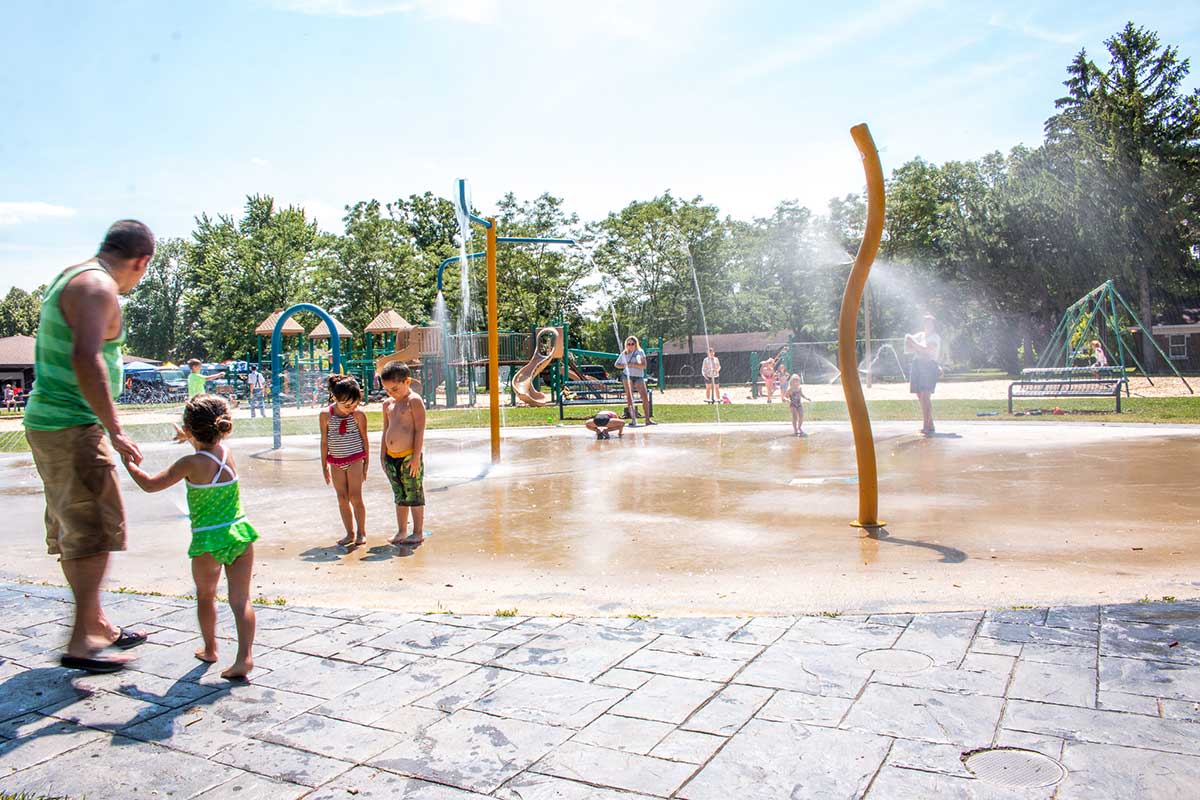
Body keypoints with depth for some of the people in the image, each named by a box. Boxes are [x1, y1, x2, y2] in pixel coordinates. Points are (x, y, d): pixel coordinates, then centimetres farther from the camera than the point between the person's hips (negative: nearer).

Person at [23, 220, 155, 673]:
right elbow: (85, 359, -28)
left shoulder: (71, 278, 18)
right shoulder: (98, 286, -15)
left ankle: (98, 625, 26)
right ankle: (82, 643, -5)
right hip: (72, 429, -10)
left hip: (50, 422, 10)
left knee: (75, 533, 15)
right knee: (95, 533, -8)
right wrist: (114, 430, -26)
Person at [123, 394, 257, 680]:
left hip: (207, 541, -3)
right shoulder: (227, 453, 3)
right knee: (241, 599, 3)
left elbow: (150, 484, -4)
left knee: (205, 596, 21)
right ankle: (244, 656, -8)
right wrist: (191, 439, 44)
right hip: (240, 534, 3)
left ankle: (210, 649, 35)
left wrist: (128, 463, 11)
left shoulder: (191, 464, -12)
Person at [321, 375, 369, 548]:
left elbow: (364, 440, 0)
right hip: (336, 462, 3)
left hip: (355, 459, -3)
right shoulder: (326, 415, -5)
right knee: (342, 499, 7)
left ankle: (361, 532, 8)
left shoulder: (358, 415, -9)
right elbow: (324, 442, 2)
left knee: (355, 497, -4)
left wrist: (366, 464, 2)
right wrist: (324, 467, 4)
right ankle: (350, 533, 16)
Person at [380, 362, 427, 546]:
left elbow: (420, 430, -13)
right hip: (392, 457, 7)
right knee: (399, 497, 15)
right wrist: (383, 456, 15)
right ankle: (401, 532, 25)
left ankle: (418, 533, 10)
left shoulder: (414, 401, -9)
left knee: (414, 496, 1)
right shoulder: (388, 403, 13)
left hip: (409, 456, -7)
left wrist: (416, 457, -16)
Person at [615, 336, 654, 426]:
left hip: (639, 376, 0)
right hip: (628, 376, 0)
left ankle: (648, 420, 8)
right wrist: (624, 365, -2)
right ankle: (633, 419, -7)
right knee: (629, 398, -7)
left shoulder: (640, 352, 2)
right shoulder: (624, 353, 8)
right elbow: (617, 364, 17)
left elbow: (644, 365, -7)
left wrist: (633, 364, -18)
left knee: (645, 398, -3)